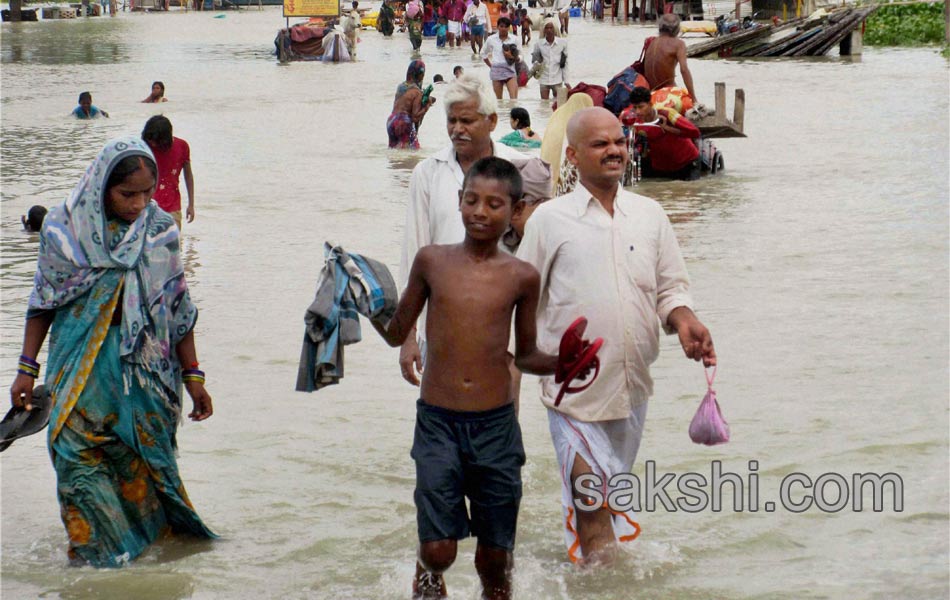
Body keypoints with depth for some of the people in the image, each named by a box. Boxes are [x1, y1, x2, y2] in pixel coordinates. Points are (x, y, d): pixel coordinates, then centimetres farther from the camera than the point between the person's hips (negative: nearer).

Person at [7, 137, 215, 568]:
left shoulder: (159, 230, -1)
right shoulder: (64, 227, -4)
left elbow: (178, 308, 6)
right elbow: (43, 300, 5)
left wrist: (193, 377, 7)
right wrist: (27, 368, 4)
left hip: (145, 366, 1)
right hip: (80, 364, 0)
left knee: (141, 458, 2)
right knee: (77, 452, -9)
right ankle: (97, 548, 0)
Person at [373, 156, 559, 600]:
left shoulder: (522, 277, 3)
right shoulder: (431, 261, 2)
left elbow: (525, 355, 13)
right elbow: (397, 335, 9)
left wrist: (564, 363, -6)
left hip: (497, 425, 1)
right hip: (437, 422, -1)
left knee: (495, 557, 7)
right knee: (437, 552, -6)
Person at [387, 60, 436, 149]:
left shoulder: (400, 86, 11)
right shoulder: (417, 92, -10)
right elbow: (415, 117, -15)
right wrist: (428, 105, -4)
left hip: (391, 121, 7)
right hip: (404, 123, -7)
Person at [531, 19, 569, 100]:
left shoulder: (562, 43, -2)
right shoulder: (539, 44, -1)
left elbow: (565, 64, 3)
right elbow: (534, 61, 5)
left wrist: (566, 81, 2)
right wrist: (537, 64, -19)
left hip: (557, 80, -1)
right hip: (544, 80, 1)